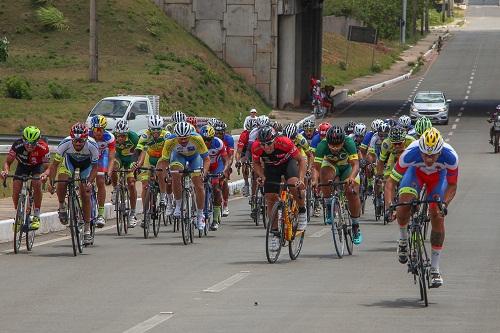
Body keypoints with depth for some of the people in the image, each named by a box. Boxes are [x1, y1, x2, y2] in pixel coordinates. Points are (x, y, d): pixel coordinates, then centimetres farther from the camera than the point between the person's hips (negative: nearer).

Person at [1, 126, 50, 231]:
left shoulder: (43, 148, -35)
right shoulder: (17, 145, -32)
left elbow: (46, 166, -30)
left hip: (37, 166, -2)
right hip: (22, 166, 2)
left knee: (37, 184, -29)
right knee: (16, 189, -17)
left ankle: (36, 216, -19)